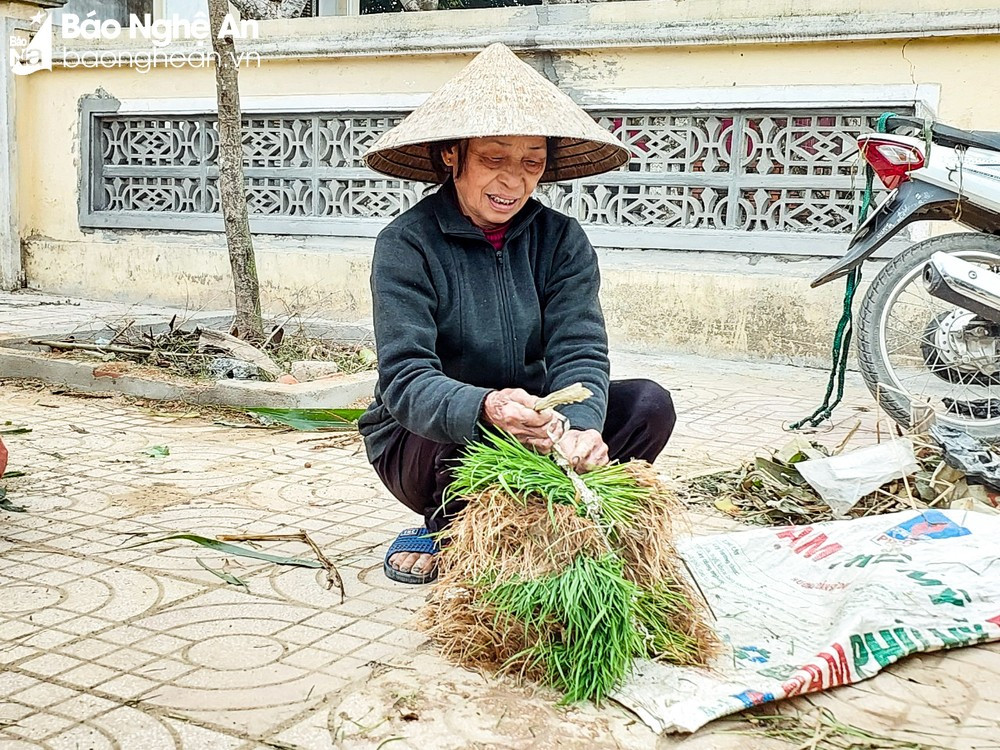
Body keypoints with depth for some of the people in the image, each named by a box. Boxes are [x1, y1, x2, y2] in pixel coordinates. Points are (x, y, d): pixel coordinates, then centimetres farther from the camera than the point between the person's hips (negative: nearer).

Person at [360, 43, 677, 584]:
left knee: (649, 404, -17)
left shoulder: (562, 241, -5)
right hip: (419, 441, -3)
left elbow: (579, 353, -16)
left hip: (531, 428, 4)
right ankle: (446, 533, -4)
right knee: (484, 440, -36)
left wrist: (577, 428, -39)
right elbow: (404, 381, -28)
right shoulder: (406, 245, -17)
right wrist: (487, 410, -49)